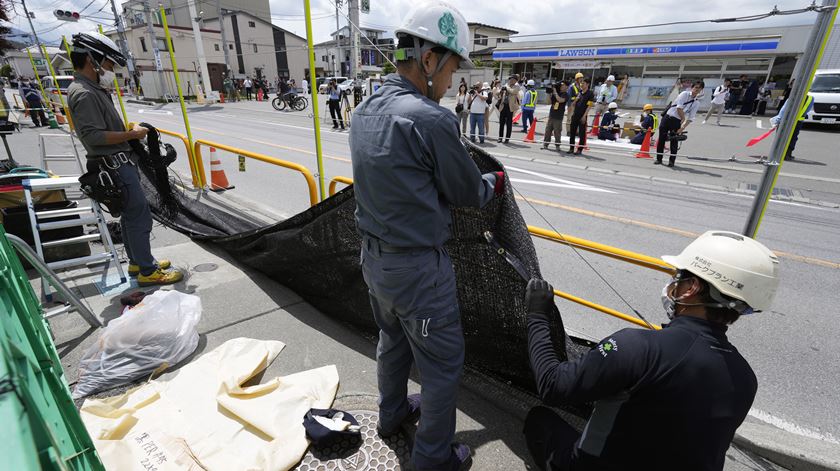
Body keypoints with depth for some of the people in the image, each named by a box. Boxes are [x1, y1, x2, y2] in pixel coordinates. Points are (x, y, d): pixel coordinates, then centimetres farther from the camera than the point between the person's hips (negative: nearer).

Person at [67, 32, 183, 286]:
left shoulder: (93, 89, 16)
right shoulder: (84, 94, -16)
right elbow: (93, 135, -22)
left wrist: (129, 131, 11)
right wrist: (132, 134, -16)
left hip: (119, 163, 11)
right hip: (115, 165, -11)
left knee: (131, 214, 17)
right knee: (139, 215, -7)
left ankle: (137, 261, 29)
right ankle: (147, 271, 1)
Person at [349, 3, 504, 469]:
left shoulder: (365, 110, 3)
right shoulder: (430, 119, -23)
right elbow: (469, 194, -12)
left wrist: (467, 172, 14)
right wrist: (494, 180, 10)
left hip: (372, 256, 9)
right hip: (417, 268, -8)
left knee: (392, 340, 28)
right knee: (442, 365, 13)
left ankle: (392, 414, 52)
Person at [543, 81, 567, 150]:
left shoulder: (566, 94, -4)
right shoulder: (554, 93, 11)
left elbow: (560, 100, -23)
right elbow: (549, 102, 11)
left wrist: (555, 92, -14)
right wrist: (549, 94, -2)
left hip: (558, 117, -5)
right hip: (551, 115, 5)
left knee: (557, 132, -2)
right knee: (548, 131, 7)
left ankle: (557, 145, 7)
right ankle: (545, 144, 14)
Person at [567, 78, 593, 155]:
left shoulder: (590, 94, -5)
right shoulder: (579, 92, 13)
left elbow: (589, 106, -10)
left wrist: (584, 116, -16)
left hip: (582, 116, -6)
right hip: (575, 114, 6)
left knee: (582, 133, -1)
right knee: (572, 132, 7)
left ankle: (580, 149, 5)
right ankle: (571, 148, 15)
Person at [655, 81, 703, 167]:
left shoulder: (697, 103, 6)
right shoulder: (684, 94, -3)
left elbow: (690, 118, 0)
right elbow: (679, 108, -12)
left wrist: (682, 128, -11)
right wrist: (683, 118, -7)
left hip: (677, 121, 2)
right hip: (668, 117, -2)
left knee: (674, 141, -1)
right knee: (661, 138, -2)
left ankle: (671, 161, 7)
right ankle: (659, 159, 9)